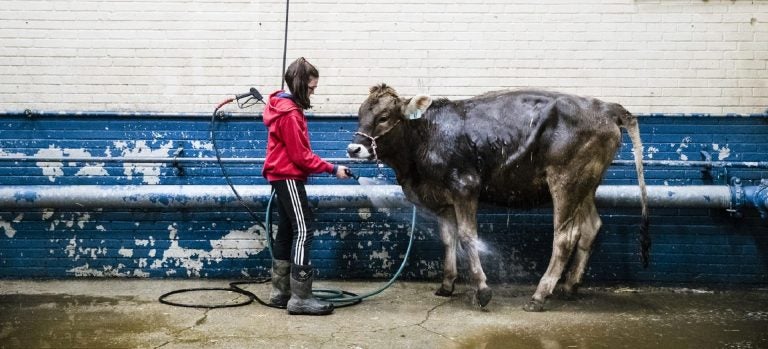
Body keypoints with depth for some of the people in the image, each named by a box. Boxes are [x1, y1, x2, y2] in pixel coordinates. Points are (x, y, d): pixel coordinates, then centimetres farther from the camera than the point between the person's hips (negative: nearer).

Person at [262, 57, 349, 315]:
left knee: (287, 231, 12)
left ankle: (280, 292, 17)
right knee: (303, 230, -12)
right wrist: (332, 169, -15)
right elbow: (300, 155, -19)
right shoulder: (290, 113, -18)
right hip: (289, 177, -11)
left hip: (283, 176, 11)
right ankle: (300, 298, -12)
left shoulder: (285, 106, 14)